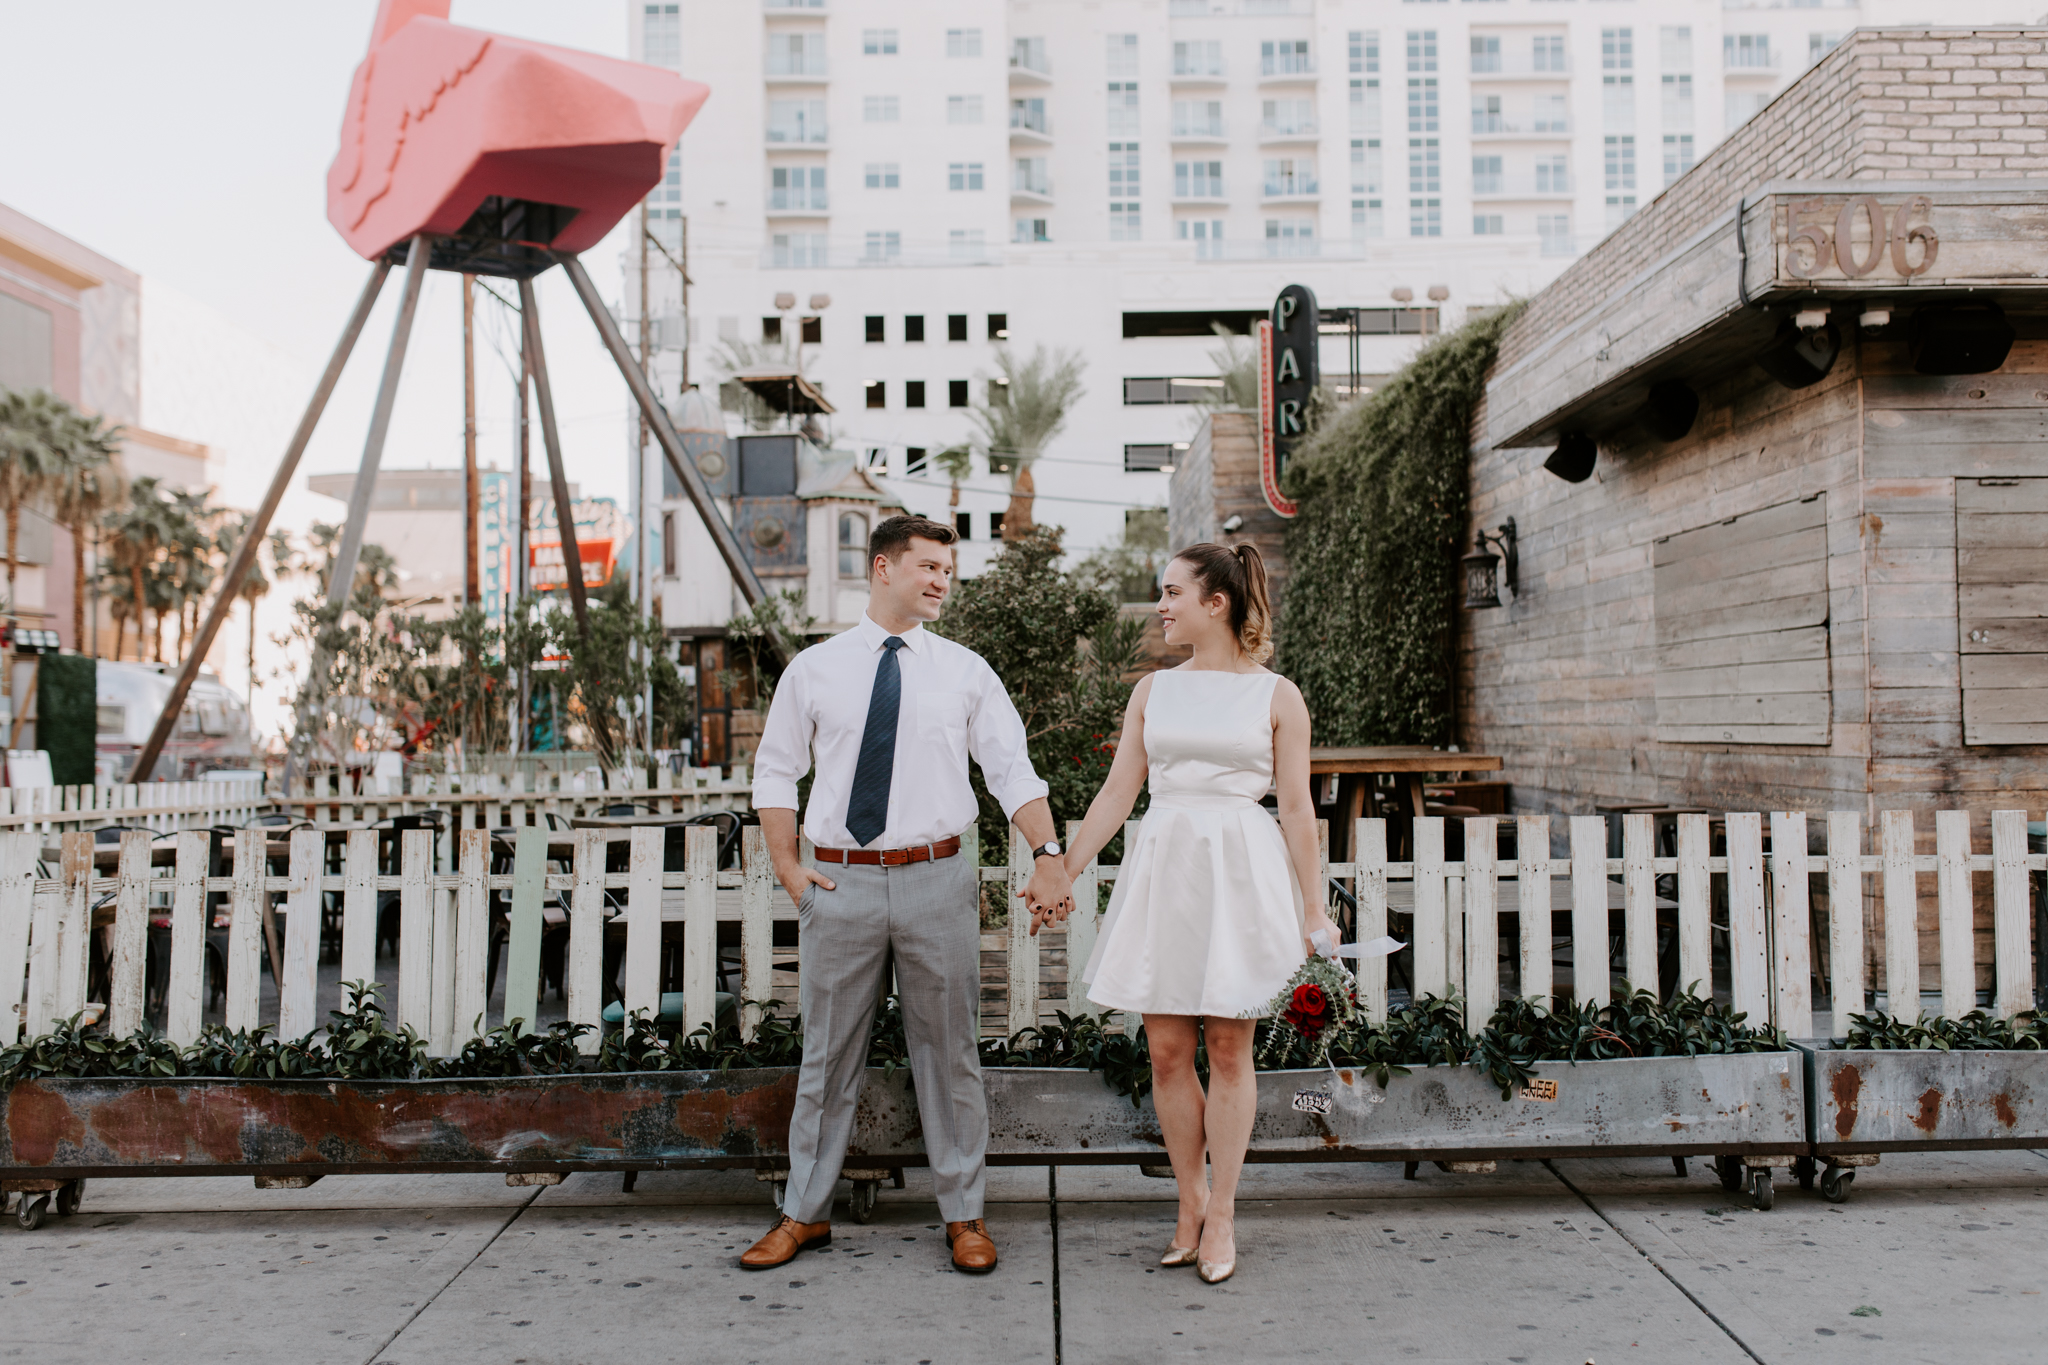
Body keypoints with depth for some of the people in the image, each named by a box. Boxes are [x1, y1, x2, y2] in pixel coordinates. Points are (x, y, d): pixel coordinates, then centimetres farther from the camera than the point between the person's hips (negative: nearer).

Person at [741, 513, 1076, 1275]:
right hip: (841, 883, 0)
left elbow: (1012, 770, 0)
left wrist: (1047, 855, -13)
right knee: (827, 1055, 11)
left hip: (937, 879, 0)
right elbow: (776, 773, 9)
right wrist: (788, 871, 0)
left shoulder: (966, 671, 5)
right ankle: (805, 1213, 26)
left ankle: (963, 1215, 23)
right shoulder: (813, 670, 4)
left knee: (950, 1054, 9)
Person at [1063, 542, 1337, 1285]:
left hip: (1242, 870, -3)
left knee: (1228, 1047, 3)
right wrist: (1061, 873, 7)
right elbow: (1116, 793, 11)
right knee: (1167, 1050, 4)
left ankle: (1222, 1213, 16)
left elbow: (1297, 808, 1)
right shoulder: (1154, 691, 10)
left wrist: (1314, 910, 0)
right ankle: (1192, 1203, 20)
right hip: (1163, 868, 3)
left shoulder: (1277, 696, 1)